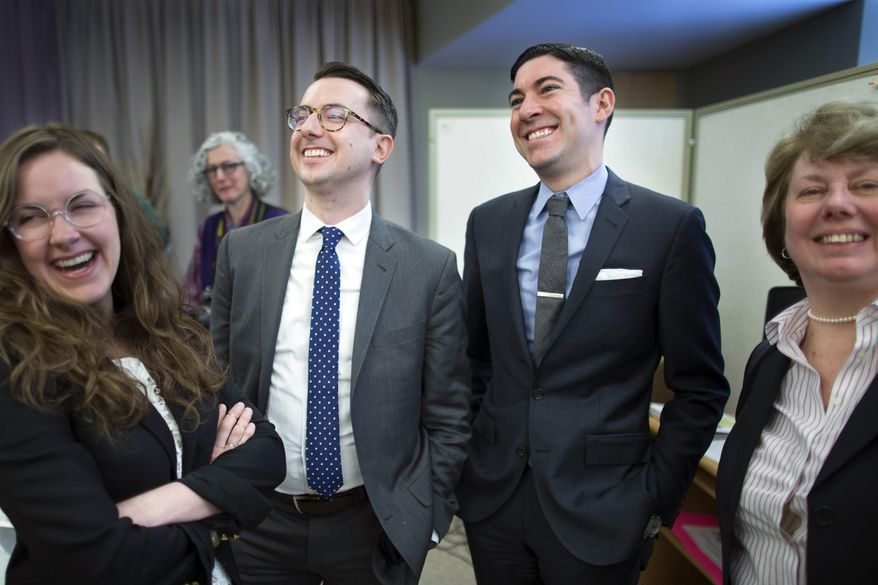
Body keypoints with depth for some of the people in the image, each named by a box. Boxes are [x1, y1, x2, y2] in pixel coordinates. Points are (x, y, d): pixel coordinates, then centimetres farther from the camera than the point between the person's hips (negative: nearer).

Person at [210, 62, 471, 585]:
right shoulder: (241, 252, -4)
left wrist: (429, 515, -5)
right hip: (261, 525, 2)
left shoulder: (431, 267, -12)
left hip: (377, 528, -2)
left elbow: (448, 416, -6)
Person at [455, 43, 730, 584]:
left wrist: (656, 499, -7)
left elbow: (700, 389, -6)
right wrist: (468, 458, 5)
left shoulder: (672, 226, -11)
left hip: (600, 514, -3)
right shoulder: (488, 223, 1)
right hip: (491, 499, 4)